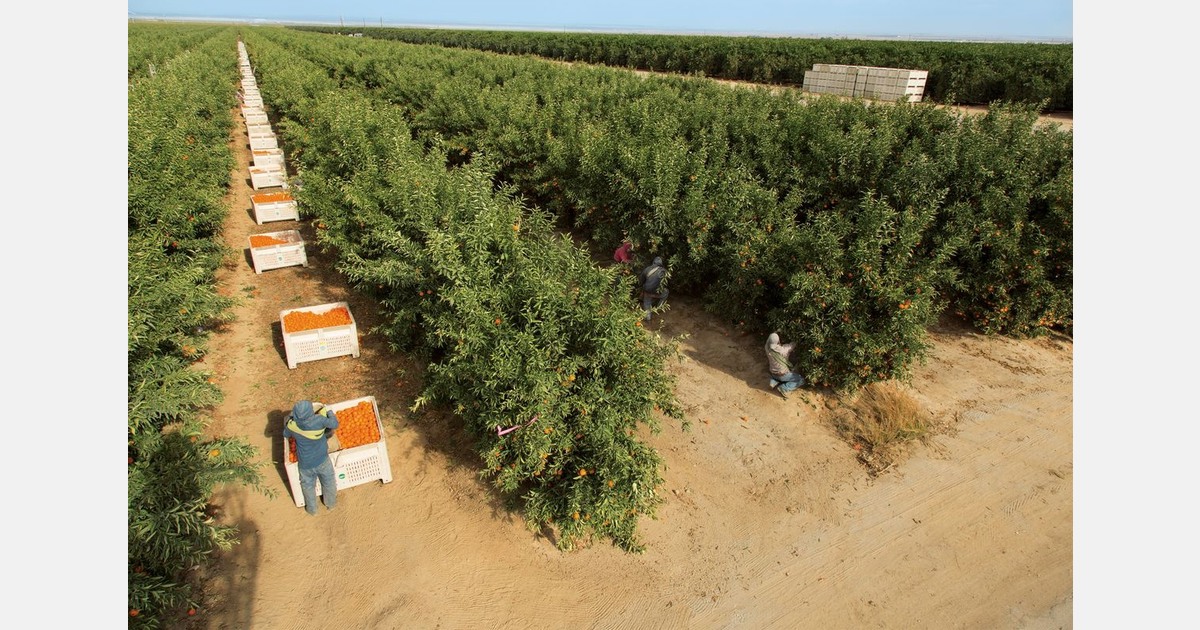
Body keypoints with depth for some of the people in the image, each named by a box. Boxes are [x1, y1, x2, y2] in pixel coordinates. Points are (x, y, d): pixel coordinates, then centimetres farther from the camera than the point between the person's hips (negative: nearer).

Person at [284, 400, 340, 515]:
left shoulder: (292, 425, -24)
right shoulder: (319, 420, -31)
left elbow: (285, 434, 0)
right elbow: (334, 424, -13)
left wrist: (290, 418, 11)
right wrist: (329, 412, 2)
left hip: (305, 463, 1)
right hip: (322, 461, -1)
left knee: (308, 486, 27)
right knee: (328, 482, 26)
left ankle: (312, 509, 48)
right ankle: (330, 503, 49)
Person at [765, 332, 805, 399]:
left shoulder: (768, 349, -15)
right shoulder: (783, 349, -28)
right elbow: (793, 345, -11)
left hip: (773, 374, 6)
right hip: (783, 375, -6)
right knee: (801, 380, 9)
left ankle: (774, 382, 11)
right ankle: (783, 388, -5)